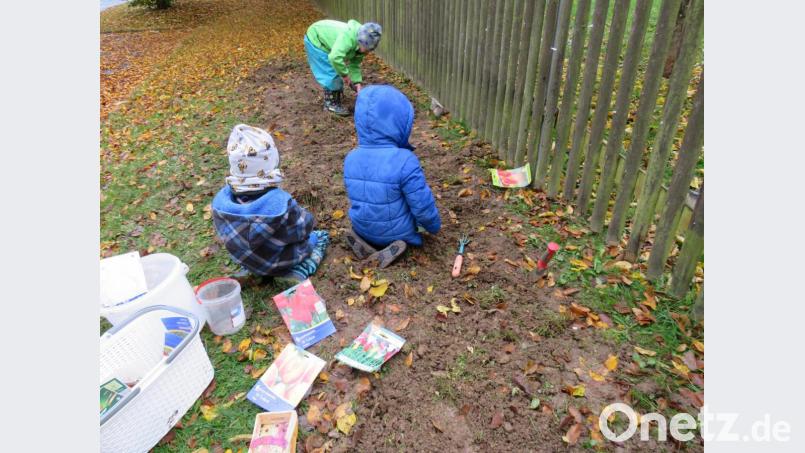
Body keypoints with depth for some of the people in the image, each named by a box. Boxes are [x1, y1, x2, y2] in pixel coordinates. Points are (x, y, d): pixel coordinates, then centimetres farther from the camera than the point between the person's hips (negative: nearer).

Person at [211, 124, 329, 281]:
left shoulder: (221, 199, -24)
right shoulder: (280, 202, -41)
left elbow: (228, 236, -5)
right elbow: (304, 227, -21)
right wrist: (297, 212, 2)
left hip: (246, 260, 6)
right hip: (282, 262, -5)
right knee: (322, 236, 23)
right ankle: (300, 272, 27)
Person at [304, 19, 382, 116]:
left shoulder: (361, 44, -11)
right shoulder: (348, 37, -38)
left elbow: (354, 65, -3)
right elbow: (335, 57, -50)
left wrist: (358, 83, -14)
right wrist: (345, 74, -37)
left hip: (325, 39, 8)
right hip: (315, 40, -8)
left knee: (337, 71, 11)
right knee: (331, 73, -10)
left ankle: (338, 95, 29)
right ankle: (331, 104, 3)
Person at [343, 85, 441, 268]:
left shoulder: (351, 158, -11)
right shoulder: (405, 161, -28)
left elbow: (357, 197, 6)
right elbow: (423, 206, -18)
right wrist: (434, 226, 0)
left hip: (363, 228, 4)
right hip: (397, 232, -4)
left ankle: (363, 239, 5)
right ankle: (395, 243, 1)